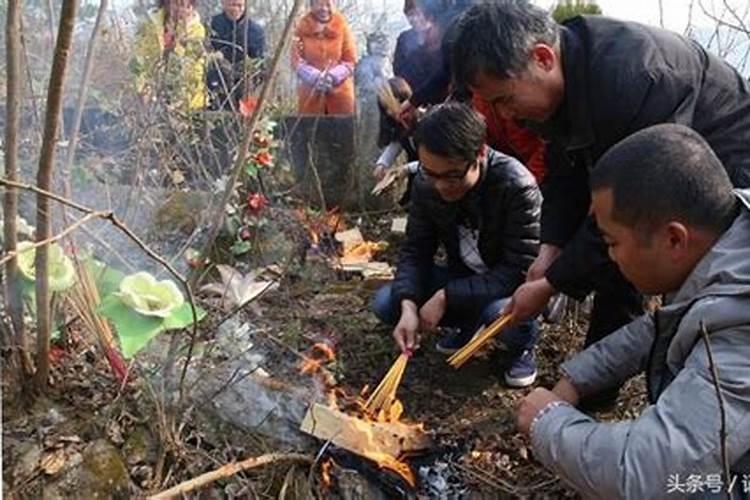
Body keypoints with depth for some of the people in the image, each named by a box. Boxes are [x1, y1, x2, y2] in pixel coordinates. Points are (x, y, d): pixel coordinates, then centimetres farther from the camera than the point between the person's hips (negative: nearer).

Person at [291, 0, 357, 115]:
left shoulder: (342, 26, 0)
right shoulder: (303, 28, 0)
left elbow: (351, 60, -1)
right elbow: (296, 59, -3)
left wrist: (333, 76, -17)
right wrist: (315, 77, -18)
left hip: (340, 91, 0)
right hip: (310, 91, 0)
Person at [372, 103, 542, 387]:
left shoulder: (517, 186, -31)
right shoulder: (426, 183, -15)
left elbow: (520, 270, -29)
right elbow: (415, 251, -10)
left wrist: (446, 297, -32)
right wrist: (408, 305, -28)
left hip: (514, 283, -4)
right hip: (463, 278, 5)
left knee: (502, 313, -39)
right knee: (385, 304, -13)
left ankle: (523, 347, 0)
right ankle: (468, 323, 12)